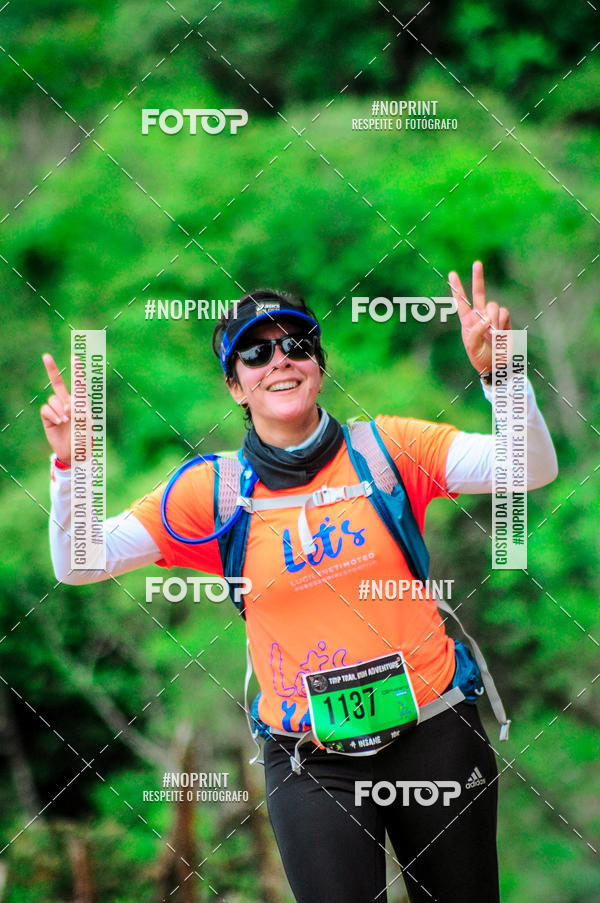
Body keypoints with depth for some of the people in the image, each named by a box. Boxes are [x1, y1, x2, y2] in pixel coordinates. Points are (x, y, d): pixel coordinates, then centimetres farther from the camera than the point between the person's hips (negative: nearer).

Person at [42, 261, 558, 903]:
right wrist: (71, 466, -20)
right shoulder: (215, 490, -1)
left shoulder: (387, 448, -3)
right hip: (310, 765, 0)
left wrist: (498, 373, -29)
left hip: (435, 736, 1)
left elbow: (532, 469, -12)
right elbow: (79, 563, -3)